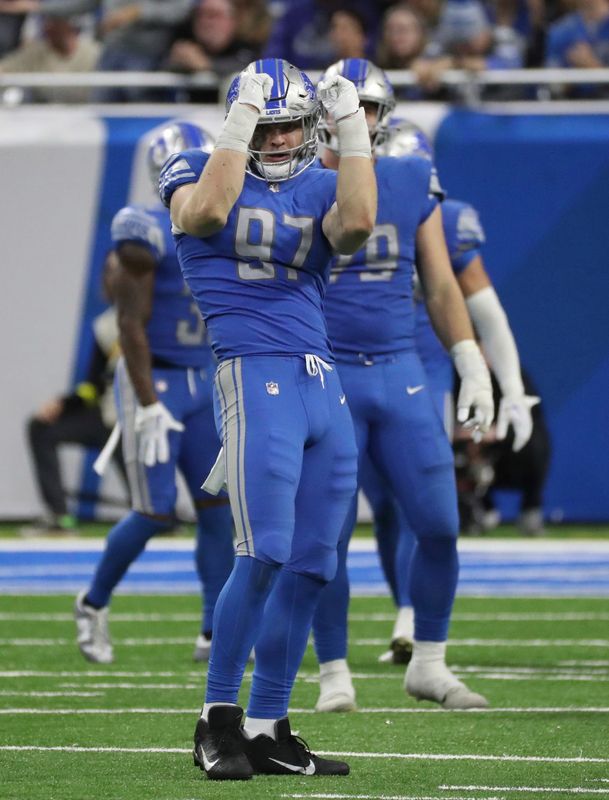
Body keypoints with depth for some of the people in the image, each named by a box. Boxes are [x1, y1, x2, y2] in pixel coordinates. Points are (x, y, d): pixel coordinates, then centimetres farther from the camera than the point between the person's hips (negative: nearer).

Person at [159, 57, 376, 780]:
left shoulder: (318, 189, 15)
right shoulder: (196, 171, 5)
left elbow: (358, 224, -8)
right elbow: (204, 213, -20)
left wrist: (351, 128, -6)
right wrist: (240, 121, -16)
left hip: (323, 385, 6)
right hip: (254, 375, -6)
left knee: (311, 566, 4)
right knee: (265, 555, -15)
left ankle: (268, 729, 11)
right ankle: (218, 718, -5)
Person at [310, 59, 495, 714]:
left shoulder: (412, 185, 7)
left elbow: (441, 289, 12)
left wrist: (473, 370, 7)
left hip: (400, 374, 3)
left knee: (439, 525, 0)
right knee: (329, 538, -2)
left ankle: (428, 664, 16)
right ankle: (334, 674, 10)